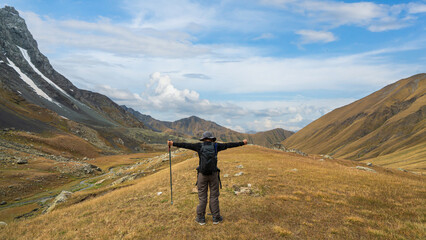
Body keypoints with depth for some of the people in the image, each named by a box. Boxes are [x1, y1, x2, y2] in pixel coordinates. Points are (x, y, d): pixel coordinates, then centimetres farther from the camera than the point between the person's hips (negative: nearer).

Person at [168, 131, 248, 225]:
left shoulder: (199, 146, -2)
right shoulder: (215, 146, -1)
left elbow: (186, 145, 2)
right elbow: (228, 145, 5)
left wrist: (173, 143, 10)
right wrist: (242, 143, 16)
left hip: (202, 175, 0)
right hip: (213, 174, 0)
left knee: (202, 197, 8)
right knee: (214, 196, 9)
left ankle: (201, 218, 15)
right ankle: (216, 218, 16)